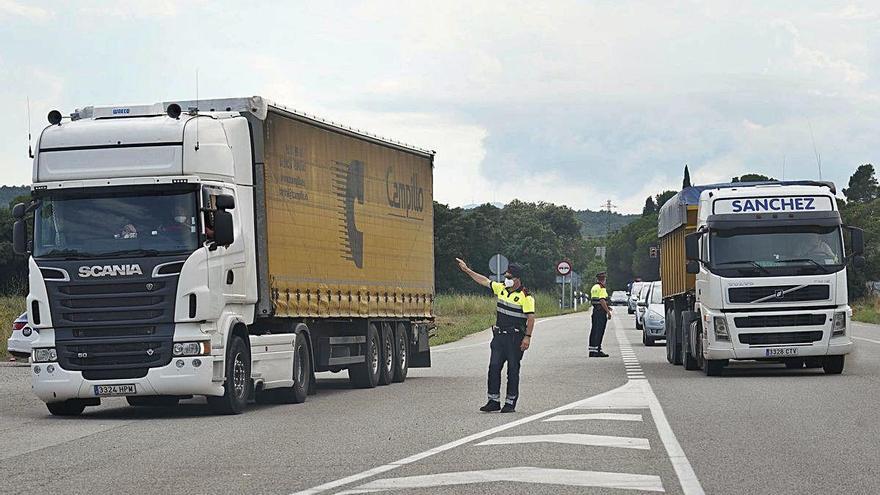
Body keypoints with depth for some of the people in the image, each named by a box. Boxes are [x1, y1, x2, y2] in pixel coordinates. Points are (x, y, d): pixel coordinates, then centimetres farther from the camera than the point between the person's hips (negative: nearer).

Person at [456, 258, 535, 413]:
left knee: (513, 370, 0)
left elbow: (531, 318, -13)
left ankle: (510, 403, 6)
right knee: (494, 367, 3)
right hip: (499, 335, 7)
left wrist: (527, 337, -20)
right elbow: (484, 281, 19)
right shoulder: (501, 288, 10)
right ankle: (494, 400, 8)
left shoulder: (525, 296, -10)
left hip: (515, 338, -7)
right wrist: (467, 270, 20)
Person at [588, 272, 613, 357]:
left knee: (594, 331, 11)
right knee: (599, 331, -8)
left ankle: (592, 350, 12)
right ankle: (597, 351, -10)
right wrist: (608, 311, -17)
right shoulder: (602, 288, -13)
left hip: (595, 310, 9)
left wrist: (606, 307, 24)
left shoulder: (593, 288, 15)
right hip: (601, 311, -9)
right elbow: (602, 301, -21)